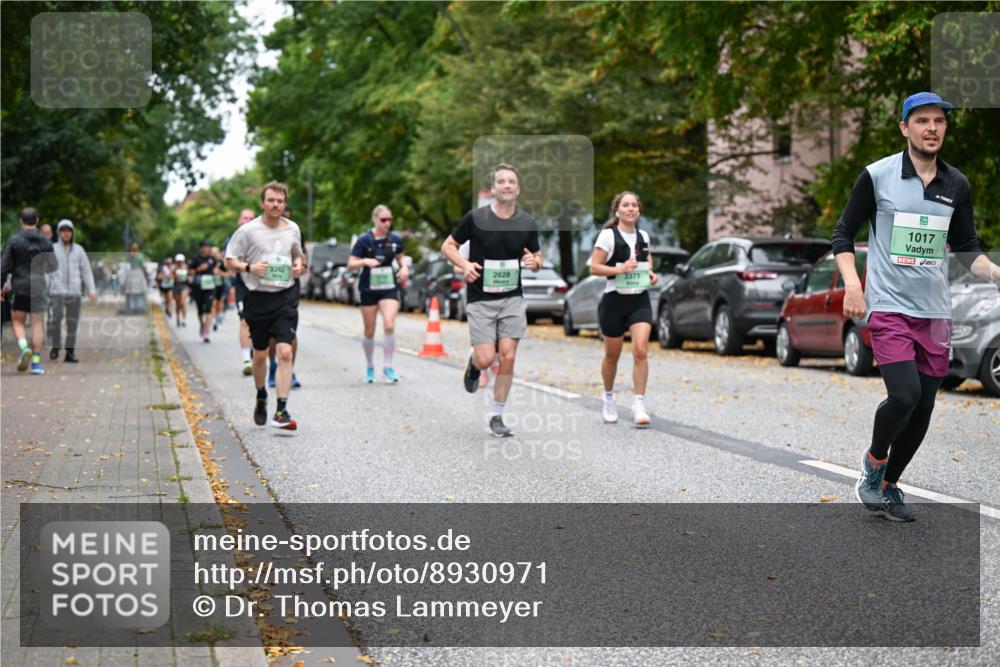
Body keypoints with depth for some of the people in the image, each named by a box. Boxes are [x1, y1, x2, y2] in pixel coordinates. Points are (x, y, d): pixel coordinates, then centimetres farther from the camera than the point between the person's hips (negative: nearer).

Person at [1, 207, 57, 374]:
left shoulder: (14, 240, -5)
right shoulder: (46, 242, 1)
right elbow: (53, 266, 6)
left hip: (19, 287, -1)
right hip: (39, 287, 1)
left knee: (17, 322, 10)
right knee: (38, 324, 6)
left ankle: (24, 348, -17)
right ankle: (36, 362, 2)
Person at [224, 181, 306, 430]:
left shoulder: (292, 229, 7)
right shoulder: (248, 230, -3)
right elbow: (229, 260, 2)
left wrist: (299, 265, 2)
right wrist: (250, 267, -16)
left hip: (286, 297, 1)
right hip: (257, 298, -1)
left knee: (285, 352, -13)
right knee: (260, 354, 11)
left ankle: (281, 411, -14)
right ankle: (261, 398, 37)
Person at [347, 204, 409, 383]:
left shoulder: (394, 240, 1)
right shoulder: (364, 240, -8)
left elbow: (400, 257, 20)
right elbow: (350, 265, -7)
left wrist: (404, 267, -1)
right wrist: (365, 261, -26)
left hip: (389, 288, 1)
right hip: (369, 289, -1)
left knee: (389, 325, -17)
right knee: (369, 331, 8)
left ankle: (387, 366, -5)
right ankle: (369, 367, 27)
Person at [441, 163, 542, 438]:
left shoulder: (527, 223, 1)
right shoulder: (475, 218, -8)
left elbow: (537, 257, 14)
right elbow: (448, 246, 2)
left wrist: (534, 262, -10)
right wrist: (464, 264, -17)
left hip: (512, 299, 2)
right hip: (481, 299, -2)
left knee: (508, 356, -5)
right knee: (486, 358, -10)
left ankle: (497, 416, 9)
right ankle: (473, 364, 29)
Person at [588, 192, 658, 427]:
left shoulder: (643, 236, 9)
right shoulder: (608, 235, -7)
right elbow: (594, 267, -11)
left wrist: (650, 274, 4)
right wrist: (620, 269, -24)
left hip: (640, 300, 3)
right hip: (615, 300, -3)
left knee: (640, 350, -14)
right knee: (612, 355, 9)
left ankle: (639, 405, -12)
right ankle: (609, 399, 33)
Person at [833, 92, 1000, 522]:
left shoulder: (957, 185, 8)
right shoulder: (877, 176, -4)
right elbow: (843, 234, 2)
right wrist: (852, 284, -12)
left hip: (935, 312, 5)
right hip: (889, 307, -4)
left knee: (923, 409, 6)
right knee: (905, 395, -20)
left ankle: (889, 485, 26)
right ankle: (873, 460, 9)